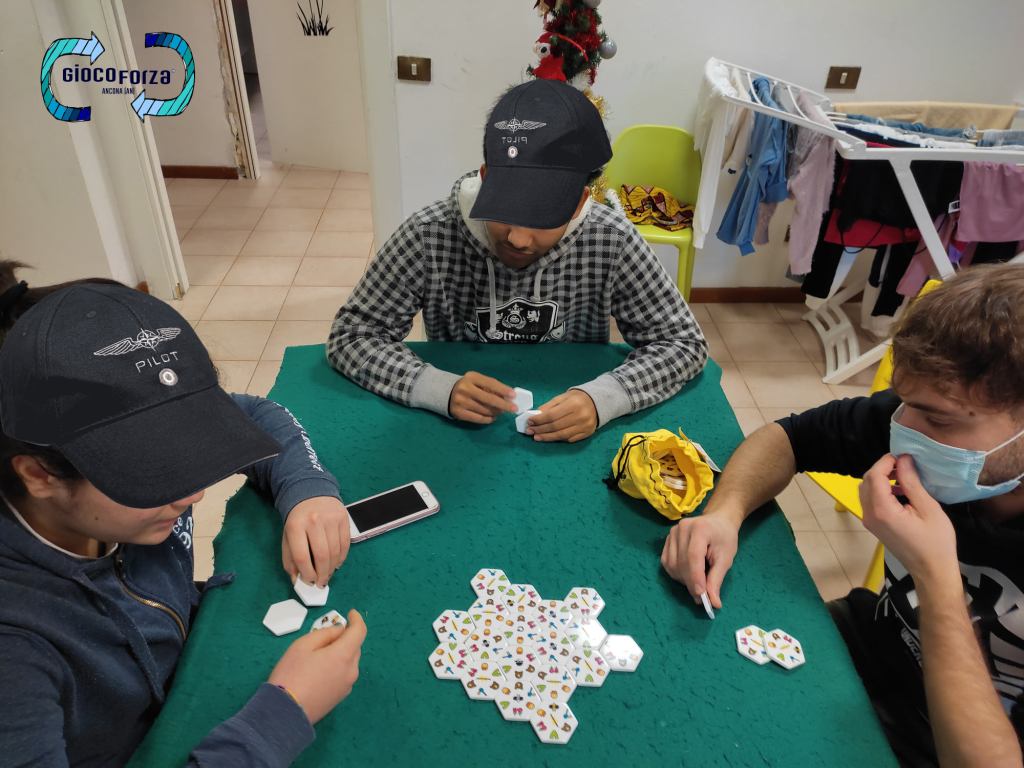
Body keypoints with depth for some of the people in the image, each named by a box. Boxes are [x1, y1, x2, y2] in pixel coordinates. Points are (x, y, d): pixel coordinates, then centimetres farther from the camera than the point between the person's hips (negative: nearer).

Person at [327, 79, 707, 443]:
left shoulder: (611, 240, -15)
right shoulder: (430, 234, -16)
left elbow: (684, 342, -8)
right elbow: (349, 336, -11)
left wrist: (602, 398, -26)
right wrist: (442, 389, -28)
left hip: (573, 439, 1)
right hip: (458, 432, 0)